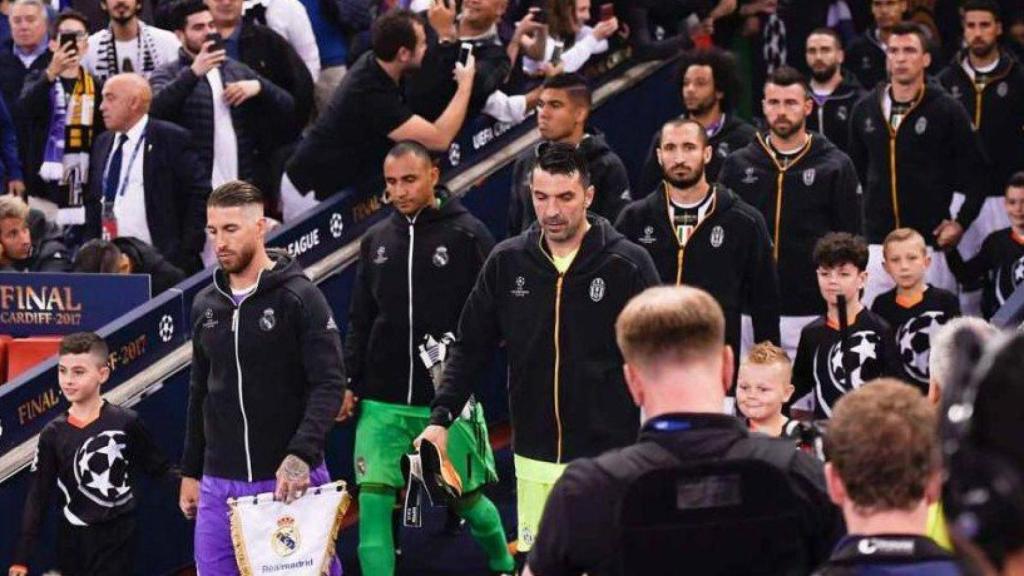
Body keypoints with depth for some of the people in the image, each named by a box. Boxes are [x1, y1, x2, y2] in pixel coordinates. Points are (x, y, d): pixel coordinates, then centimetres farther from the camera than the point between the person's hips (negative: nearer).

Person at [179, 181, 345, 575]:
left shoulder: (299, 297, -7)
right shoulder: (206, 305, 11)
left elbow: (329, 384, -13)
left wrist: (301, 454, -25)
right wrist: (190, 472, 19)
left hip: (289, 481, -5)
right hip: (219, 485, 5)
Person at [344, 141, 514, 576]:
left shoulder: (467, 235, -3)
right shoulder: (377, 241, 10)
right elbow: (359, 321, 14)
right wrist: (348, 383, 7)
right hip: (382, 403, 3)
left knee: (465, 499, 9)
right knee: (373, 499, -8)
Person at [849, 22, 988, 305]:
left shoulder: (946, 111, -2)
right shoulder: (866, 110, 9)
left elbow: (975, 174, 2)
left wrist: (961, 222, -4)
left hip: (929, 242, -3)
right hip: (877, 243, 3)